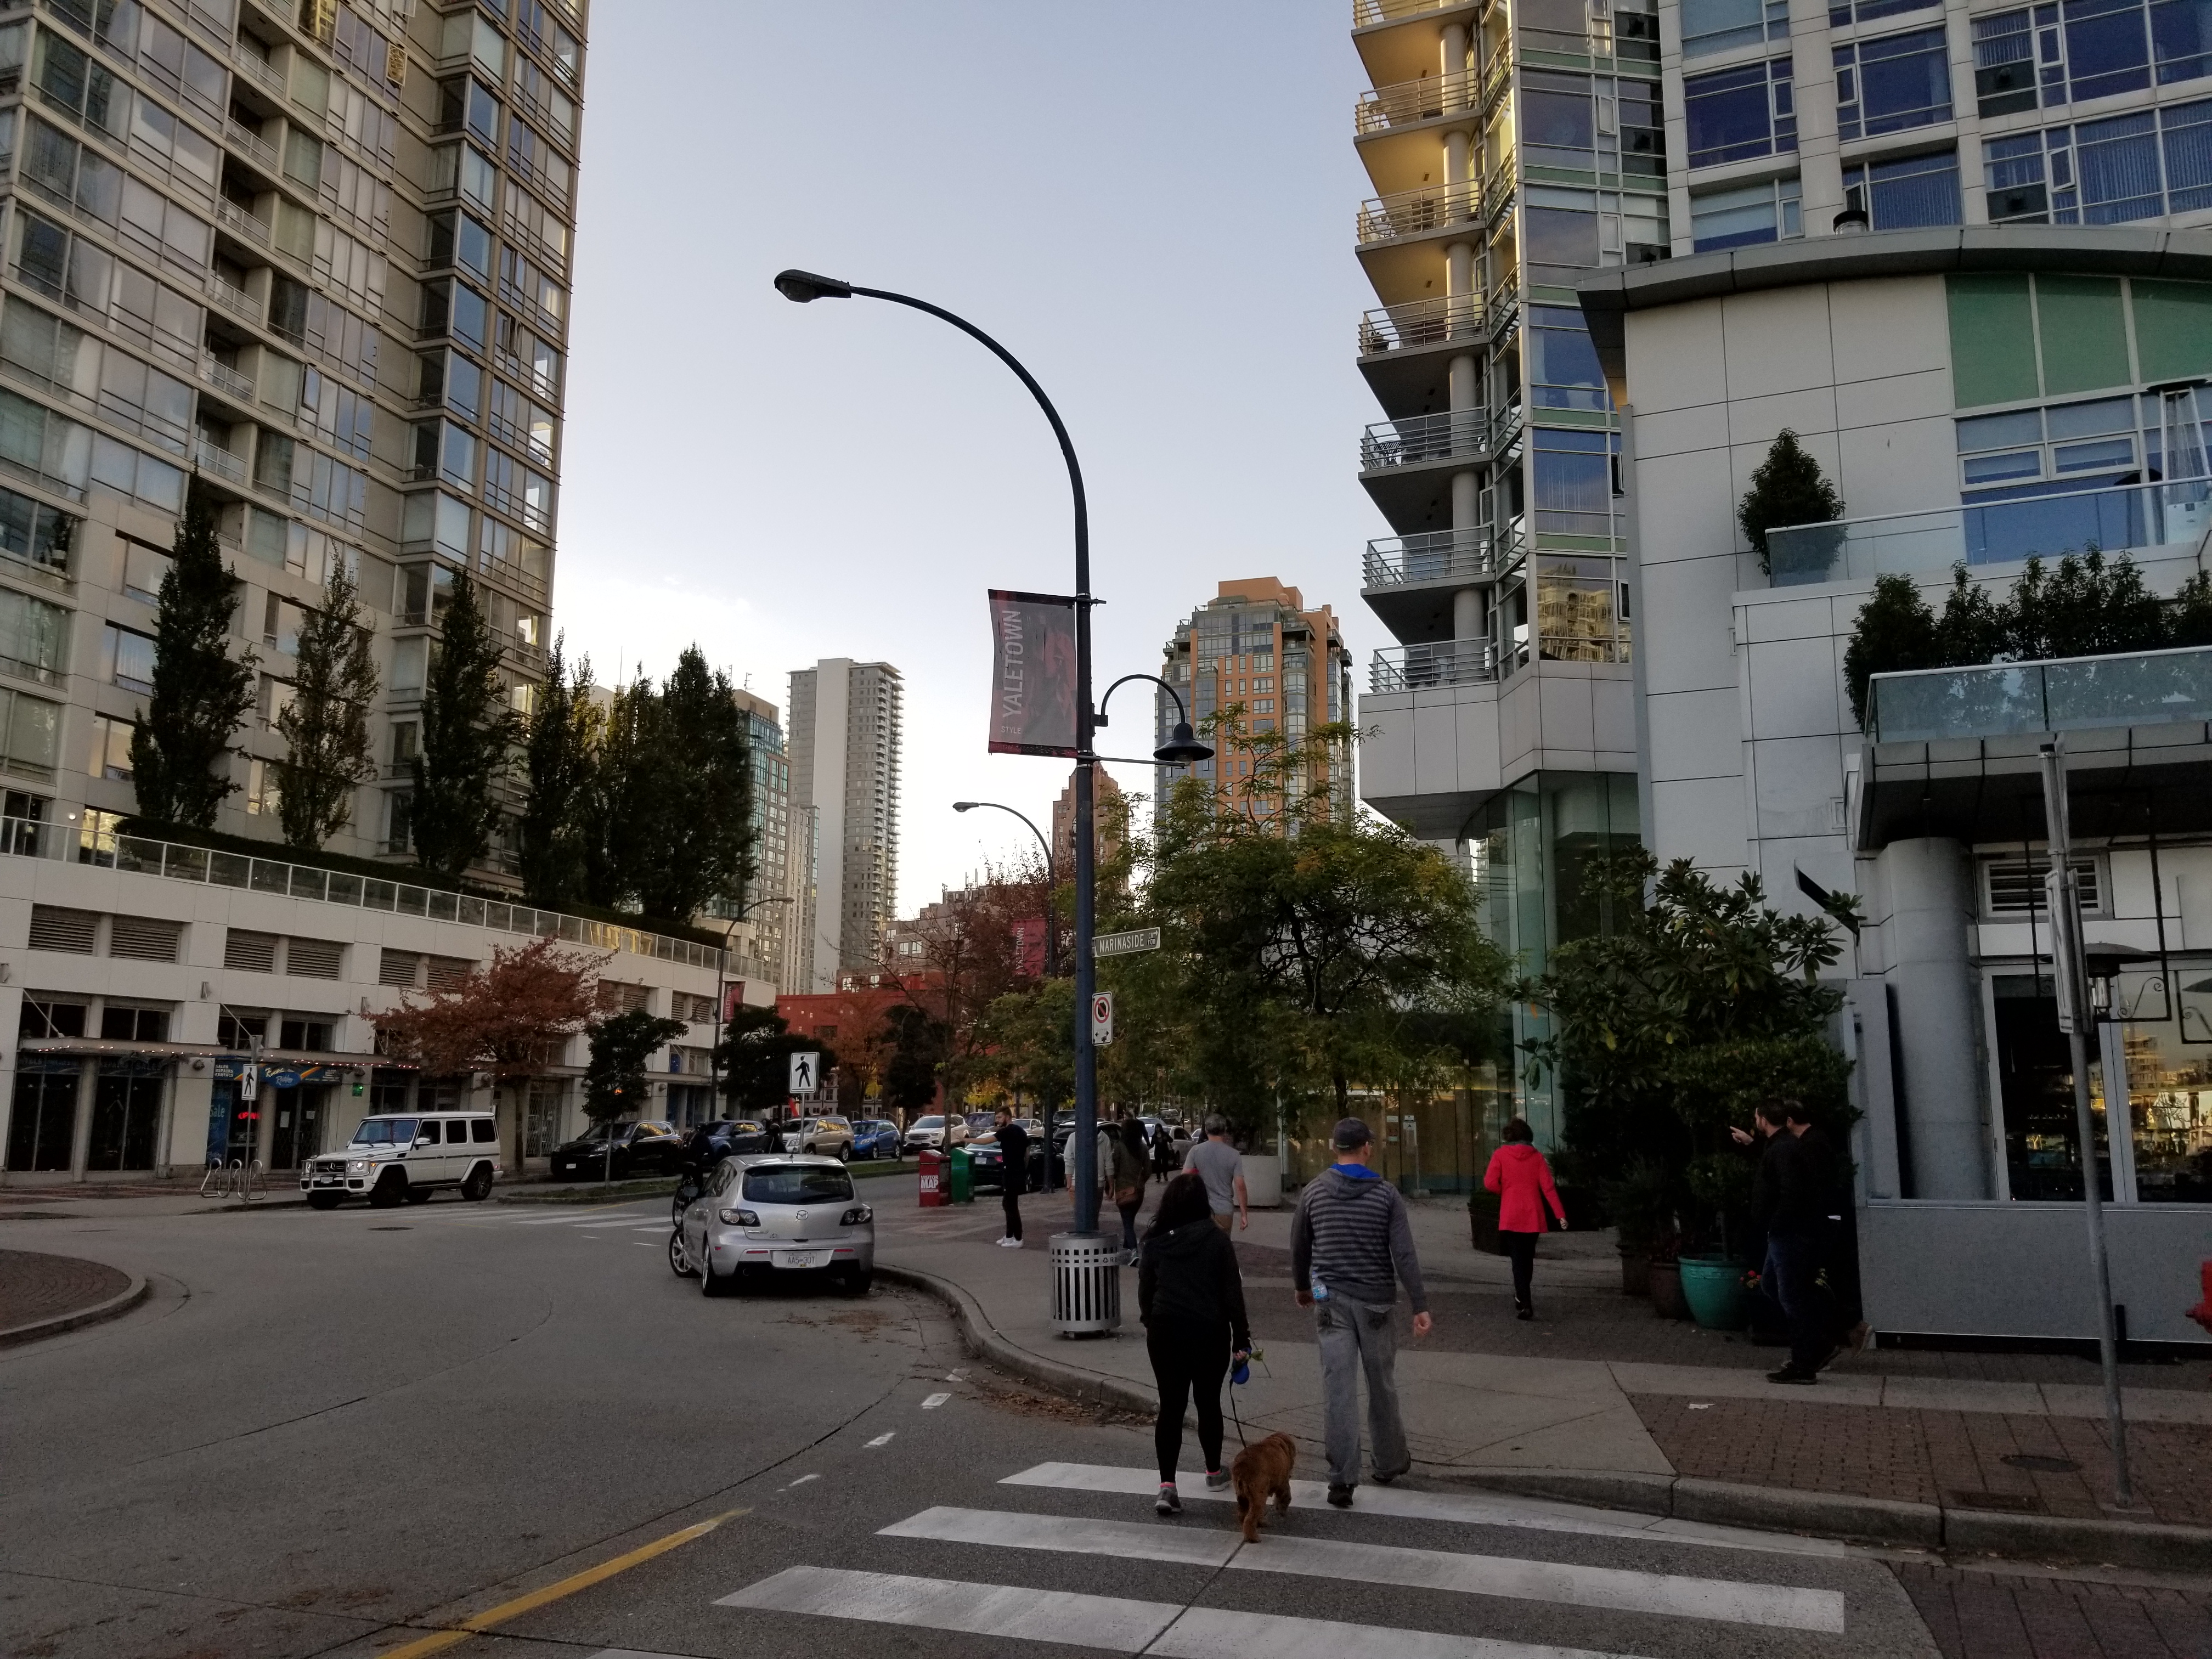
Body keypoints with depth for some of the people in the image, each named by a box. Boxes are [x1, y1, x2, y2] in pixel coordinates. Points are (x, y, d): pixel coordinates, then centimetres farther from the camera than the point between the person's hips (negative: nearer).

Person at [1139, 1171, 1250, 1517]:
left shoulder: (1155, 1242, 0)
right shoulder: (1217, 1240, -8)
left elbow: (1144, 1292, 7)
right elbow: (1232, 1293, -6)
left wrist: (1151, 1325, 22)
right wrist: (1241, 1338, 1)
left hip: (1165, 1333, 1)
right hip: (1209, 1332, -1)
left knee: (1170, 1407, 4)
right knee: (1208, 1403, 15)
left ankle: (1167, 1485, -7)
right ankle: (1214, 1472, 32)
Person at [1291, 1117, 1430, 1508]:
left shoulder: (1314, 1191, 1)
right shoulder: (1386, 1194, -5)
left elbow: (1299, 1247, 11)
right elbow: (1404, 1254, -10)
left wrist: (1301, 1287, 27)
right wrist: (1420, 1306, -9)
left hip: (1330, 1300, 1)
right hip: (1375, 1300, -1)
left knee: (1338, 1388, -1)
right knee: (1382, 1385, 15)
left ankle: (1342, 1480, -4)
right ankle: (1390, 1462, 31)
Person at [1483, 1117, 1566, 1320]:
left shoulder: (1501, 1155, -4)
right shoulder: (1537, 1157, 2)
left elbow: (1490, 1183, -11)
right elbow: (1548, 1187, -4)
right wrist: (1560, 1214, -5)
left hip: (1510, 1217, -3)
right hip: (1533, 1216, 3)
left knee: (1518, 1259, -1)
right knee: (1528, 1258, 19)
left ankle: (1524, 1304, -13)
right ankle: (1522, 1298, 32)